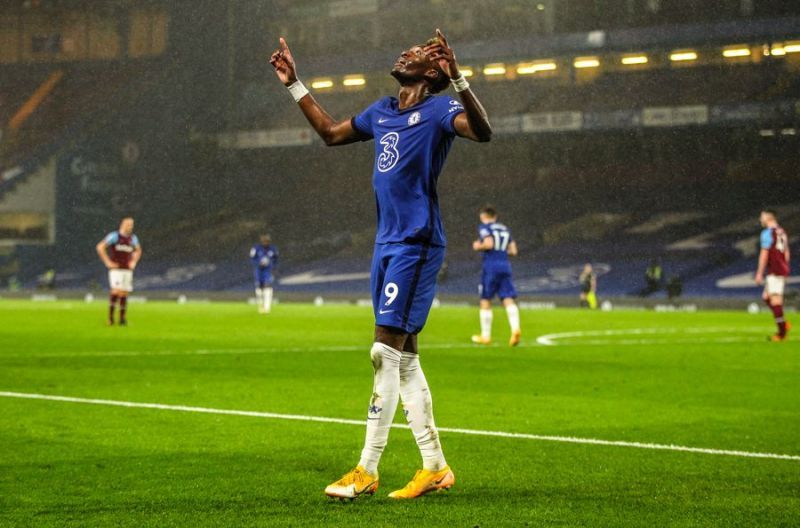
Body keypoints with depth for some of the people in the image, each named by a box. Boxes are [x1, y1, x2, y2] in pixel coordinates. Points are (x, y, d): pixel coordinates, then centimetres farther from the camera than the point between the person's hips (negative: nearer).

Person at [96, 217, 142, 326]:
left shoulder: (133, 238, 11)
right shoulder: (114, 236, -7)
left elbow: (138, 250, 30)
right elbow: (100, 247, -8)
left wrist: (134, 262, 14)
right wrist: (107, 262, -10)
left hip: (127, 270, 5)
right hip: (116, 269, -5)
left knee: (124, 294, 4)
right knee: (117, 290, -19)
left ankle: (122, 318, 9)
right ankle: (110, 315, -10)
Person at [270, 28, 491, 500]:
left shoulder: (438, 109, -8)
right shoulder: (382, 111, 16)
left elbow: (483, 131, -29)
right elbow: (331, 132, 33)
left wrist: (457, 77, -39)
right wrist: (294, 85, 33)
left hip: (417, 245, -8)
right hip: (387, 243, 9)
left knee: (387, 352, -9)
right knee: (404, 358, 10)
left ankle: (367, 470, -5)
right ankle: (435, 467, 16)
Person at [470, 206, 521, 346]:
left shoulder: (484, 227, 0)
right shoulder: (505, 229, 19)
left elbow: (488, 244, -16)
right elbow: (513, 251, 15)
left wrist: (478, 246, 3)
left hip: (491, 266, -5)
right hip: (505, 266, 5)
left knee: (485, 301, 6)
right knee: (508, 300, -5)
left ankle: (485, 335, 11)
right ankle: (515, 328, -28)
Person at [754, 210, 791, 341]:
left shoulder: (767, 233, -11)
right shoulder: (782, 232, 16)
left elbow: (764, 254, -14)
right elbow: (787, 253, 21)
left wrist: (759, 273, -12)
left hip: (773, 271, -9)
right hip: (783, 270, 9)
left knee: (775, 298, -9)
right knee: (766, 297, 15)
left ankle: (781, 332, -11)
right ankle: (783, 324, 5)